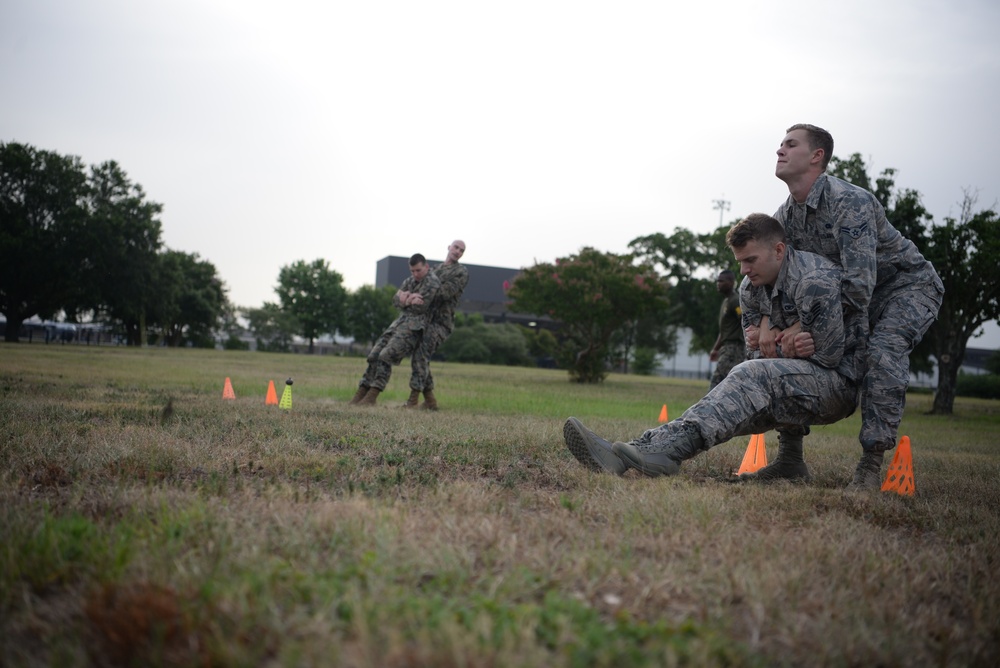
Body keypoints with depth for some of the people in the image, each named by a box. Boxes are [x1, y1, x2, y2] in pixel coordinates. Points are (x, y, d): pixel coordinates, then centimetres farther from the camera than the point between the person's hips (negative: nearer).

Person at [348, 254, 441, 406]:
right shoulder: (410, 280, 18)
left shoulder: (432, 281, -7)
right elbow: (395, 300, 7)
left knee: (385, 356, -20)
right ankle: (361, 392, 1)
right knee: (374, 355, -2)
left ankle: (372, 397, -17)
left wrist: (404, 300, 1)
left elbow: (420, 307, -15)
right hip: (399, 322, 8)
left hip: (414, 326, -8)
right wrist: (408, 300, -14)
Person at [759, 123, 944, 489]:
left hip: (909, 285, -9)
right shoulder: (786, 215, -4)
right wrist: (766, 323, -27)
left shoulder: (849, 202, -31)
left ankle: (871, 464, -29)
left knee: (883, 351, -33)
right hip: (859, 295, 9)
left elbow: (859, 283, -37)